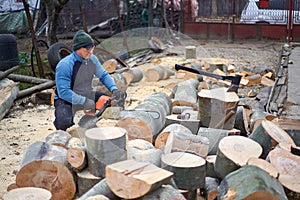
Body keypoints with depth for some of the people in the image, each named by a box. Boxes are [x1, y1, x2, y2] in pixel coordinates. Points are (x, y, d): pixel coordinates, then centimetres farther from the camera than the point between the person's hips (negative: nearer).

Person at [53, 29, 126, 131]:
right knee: (64, 122, -36)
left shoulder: (92, 59, -7)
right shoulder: (65, 65, -27)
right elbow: (63, 92, -30)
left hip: (87, 95, 7)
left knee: (117, 99, 2)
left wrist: (114, 89, -14)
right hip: (67, 99, -6)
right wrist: (84, 101, -33)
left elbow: (104, 75, 3)